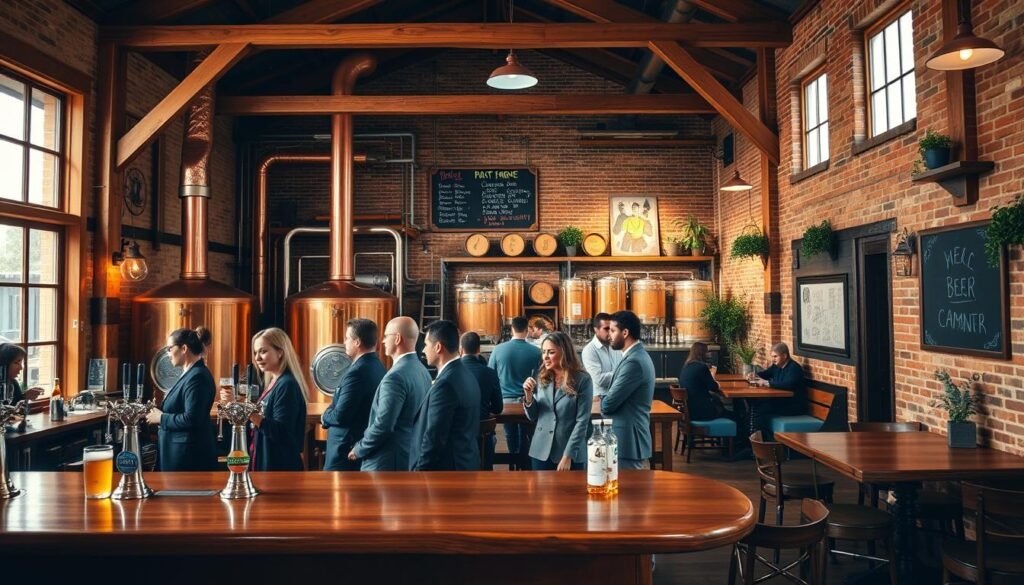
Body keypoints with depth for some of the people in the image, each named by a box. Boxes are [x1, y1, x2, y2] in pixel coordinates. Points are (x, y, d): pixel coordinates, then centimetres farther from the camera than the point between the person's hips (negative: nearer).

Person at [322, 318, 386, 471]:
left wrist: (325, 417, -1)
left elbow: (340, 416, -22)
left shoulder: (357, 372, -21)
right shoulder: (378, 368, 8)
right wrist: (330, 415, 7)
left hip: (347, 449, -9)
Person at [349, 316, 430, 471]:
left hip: (387, 461, -9)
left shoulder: (396, 376, -21)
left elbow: (383, 425, -23)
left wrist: (359, 449, -7)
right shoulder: (422, 370, 7)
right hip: (413, 457, 9)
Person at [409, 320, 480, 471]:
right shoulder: (466, 376, 8)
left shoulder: (445, 383, -21)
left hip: (446, 469, -9)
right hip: (466, 464, 9)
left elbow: (434, 439, -21)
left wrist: (420, 472, -14)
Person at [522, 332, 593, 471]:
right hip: (541, 452, 4)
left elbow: (582, 421, -12)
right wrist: (529, 395, -9)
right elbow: (533, 417, 9)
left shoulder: (582, 380, -10)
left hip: (571, 454, -4)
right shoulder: (543, 378, 3)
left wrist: (568, 456, -15)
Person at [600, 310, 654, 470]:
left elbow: (608, 404, -21)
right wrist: (606, 399, -4)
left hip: (628, 441, -10)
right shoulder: (637, 355, 11)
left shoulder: (634, 362, -22)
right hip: (631, 438, 10)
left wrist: (601, 400, 0)